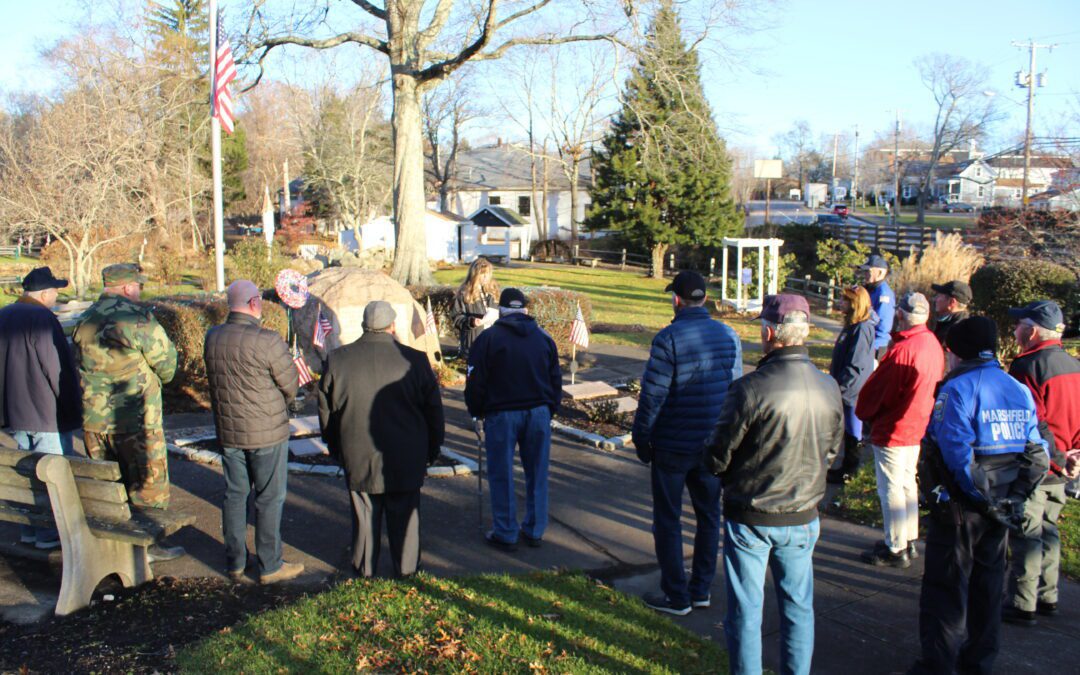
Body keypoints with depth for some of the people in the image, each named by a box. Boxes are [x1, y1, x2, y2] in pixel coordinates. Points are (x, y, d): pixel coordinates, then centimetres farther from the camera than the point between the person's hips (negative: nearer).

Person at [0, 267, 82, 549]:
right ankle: (49, 533, 5)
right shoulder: (42, 319, -17)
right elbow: (57, 368, -18)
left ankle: (29, 529, 24)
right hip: (48, 412, -8)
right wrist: (72, 407, -9)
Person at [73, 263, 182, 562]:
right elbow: (166, 362, -9)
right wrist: (152, 378, 11)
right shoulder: (138, 317, -15)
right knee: (148, 484, 7)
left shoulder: (85, 321, 7)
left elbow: (78, 366, 12)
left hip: (93, 421, 7)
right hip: (135, 421, -7)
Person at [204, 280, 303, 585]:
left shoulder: (213, 337, -2)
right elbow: (290, 385, -11)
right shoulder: (268, 341, -21)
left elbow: (217, 379, 8)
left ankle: (235, 562, 26)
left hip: (227, 431, 6)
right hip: (267, 433, -6)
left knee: (234, 495, 16)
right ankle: (270, 566, 14)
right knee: (269, 499, 6)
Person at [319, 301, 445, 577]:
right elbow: (433, 409, -3)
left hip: (358, 458, 2)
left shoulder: (337, 360, -5)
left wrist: (334, 447, 19)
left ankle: (364, 570, 27)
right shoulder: (414, 360, -11)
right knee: (404, 515, 12)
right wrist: (432, 449, 11)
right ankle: (406, 570, 23)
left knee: (364, 515, 14)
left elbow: (326, 410, 5)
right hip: (405, 459, -1)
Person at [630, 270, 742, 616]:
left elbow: (652, 393, -17)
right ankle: (701, 589, 26)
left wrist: (640, 436, -5)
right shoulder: (729, 336, 1)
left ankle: (676, 596, 13)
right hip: (714, 444, 5)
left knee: (668, 519, 8)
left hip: (673, 445, -5)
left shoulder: (669, 338, -17)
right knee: (708, 515, 17)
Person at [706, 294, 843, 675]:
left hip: (750, 518, -4)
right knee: (798, 608, 18)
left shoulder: (750, 389, -23)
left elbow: (717, 459, -13)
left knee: (745, 612, 10)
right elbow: (831, 451, 8)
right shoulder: (829, 388, -6)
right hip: (803, 519, 4)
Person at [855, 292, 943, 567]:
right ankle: (909, 541, 31)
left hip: (893, 430, -9)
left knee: (891, 489, 1)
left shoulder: (902, 349, -25)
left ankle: (896, 549, 10)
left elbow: (877, 389, -18)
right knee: (907, 483, 20)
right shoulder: (933, 344, 2)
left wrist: (863, 413, 2)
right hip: (918, 427, 9)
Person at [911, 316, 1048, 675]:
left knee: (945, 587, 3)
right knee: (987, 584, 18)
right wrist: (1013, 495, 5)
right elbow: (1036, 453, 6)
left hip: (961, 506, -7)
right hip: (1002, 509, 7)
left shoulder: (958, 387, -15)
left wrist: (979, 495, -16)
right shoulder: (1020, 390, 8)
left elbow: (957, 450, -25)